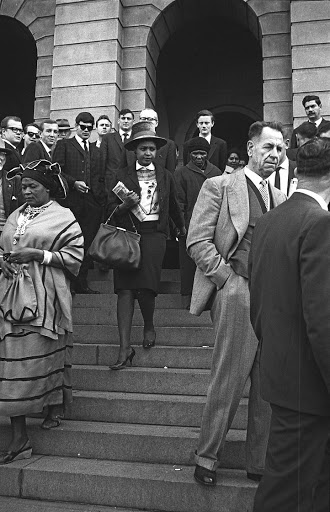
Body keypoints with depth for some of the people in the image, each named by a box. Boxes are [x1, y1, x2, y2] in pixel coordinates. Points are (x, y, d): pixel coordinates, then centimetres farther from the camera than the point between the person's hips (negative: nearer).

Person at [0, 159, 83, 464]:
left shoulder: (62, 217, 0)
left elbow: (74, 256, -7)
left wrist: (37, 254, -15)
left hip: (44, 298, -5)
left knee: (45, 354, 1)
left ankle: (56, 408, 30)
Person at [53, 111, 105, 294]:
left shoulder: (96, 150, 23)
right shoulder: (64, 145, 9)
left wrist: (101, 197, 8)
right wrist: (73, 182, -14)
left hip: (92, 203, 4)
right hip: (70, 201, -4)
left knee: (87, 243, 1)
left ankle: (81, 282, 8)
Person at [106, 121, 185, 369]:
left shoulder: (165, 175, 15)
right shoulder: (122, 175, 10)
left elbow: (173, 206, 28)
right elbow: (110, 209, 7)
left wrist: (182, 228, 39)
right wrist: (125, 205, -12)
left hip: (154, 234, 0)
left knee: (146, 286, -14)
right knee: (125, 288, -8)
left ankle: (149, 326, 18)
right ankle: (125, 348, -6)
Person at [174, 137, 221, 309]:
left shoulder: (216, 173, 12)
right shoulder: (181, 173, 3)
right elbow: (179, 201, 1)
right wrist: (180, 225, -7)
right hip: (189, 226, -2)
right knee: (188, 262, 2)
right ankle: (187, 296, 13)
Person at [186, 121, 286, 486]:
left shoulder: (280, 199, 20)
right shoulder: (218, 186, 2)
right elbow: (197, 242, -6)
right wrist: (230, 280, -11)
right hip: (237, 295, -6)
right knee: (228, 381, -1)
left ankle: (260, 463, 24)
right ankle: (206, 457, 19)